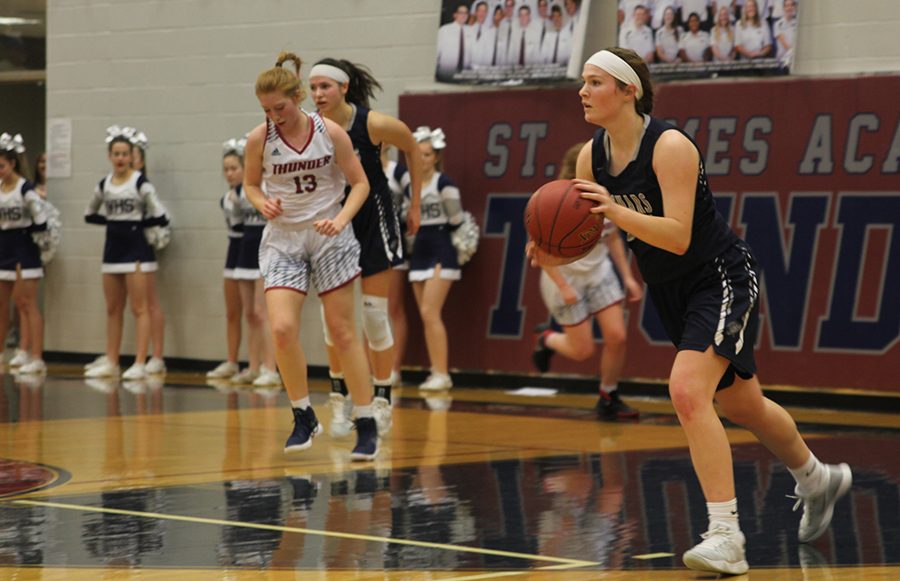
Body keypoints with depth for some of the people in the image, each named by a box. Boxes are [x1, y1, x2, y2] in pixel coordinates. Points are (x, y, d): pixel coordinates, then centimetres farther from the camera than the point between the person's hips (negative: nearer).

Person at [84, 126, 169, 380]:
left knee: (139, 308, -6)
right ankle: (111, 363, 17)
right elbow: (90, 215, 18)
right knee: (113, 310, 11)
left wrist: (137, 222, -8)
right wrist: (111, 220, 4)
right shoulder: (104, 185, 7)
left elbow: (160, 217, -14)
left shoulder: (140, 183, -10)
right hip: (112, 248, 6)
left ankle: (140, 364, -7)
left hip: (136, 249, -6)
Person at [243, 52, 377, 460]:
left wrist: (340, 220, -18)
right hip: (282, 240, 1)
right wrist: (263, 204, -13)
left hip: (328, 238, -1)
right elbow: (250, 184, 8)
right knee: (282, 328, -16)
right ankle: (303, 417, 3)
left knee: (343, 332, 3)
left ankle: (366, 425, 11)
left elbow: (360, 183, -2)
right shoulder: (259, 139, -7)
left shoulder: (330, 132, -10)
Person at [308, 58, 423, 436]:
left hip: (374, 223, -2)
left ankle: (382, 401, 12)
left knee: (374, 314, -1)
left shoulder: (374, 124, -20)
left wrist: (415, 204, 2)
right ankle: (339, 401, 13)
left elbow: (412, 149, -1)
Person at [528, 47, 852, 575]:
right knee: (740, 404, 21)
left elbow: (677, 237, -32)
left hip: (724, 279, -8)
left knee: (687, 391, -26)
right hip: (673, 290, 8)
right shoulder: (592, 155, -4)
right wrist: (551, 254, -22)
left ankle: (726, 536, -23)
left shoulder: (670, 146, -25)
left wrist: (614, 210, -43)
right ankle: (819, 480, 47)